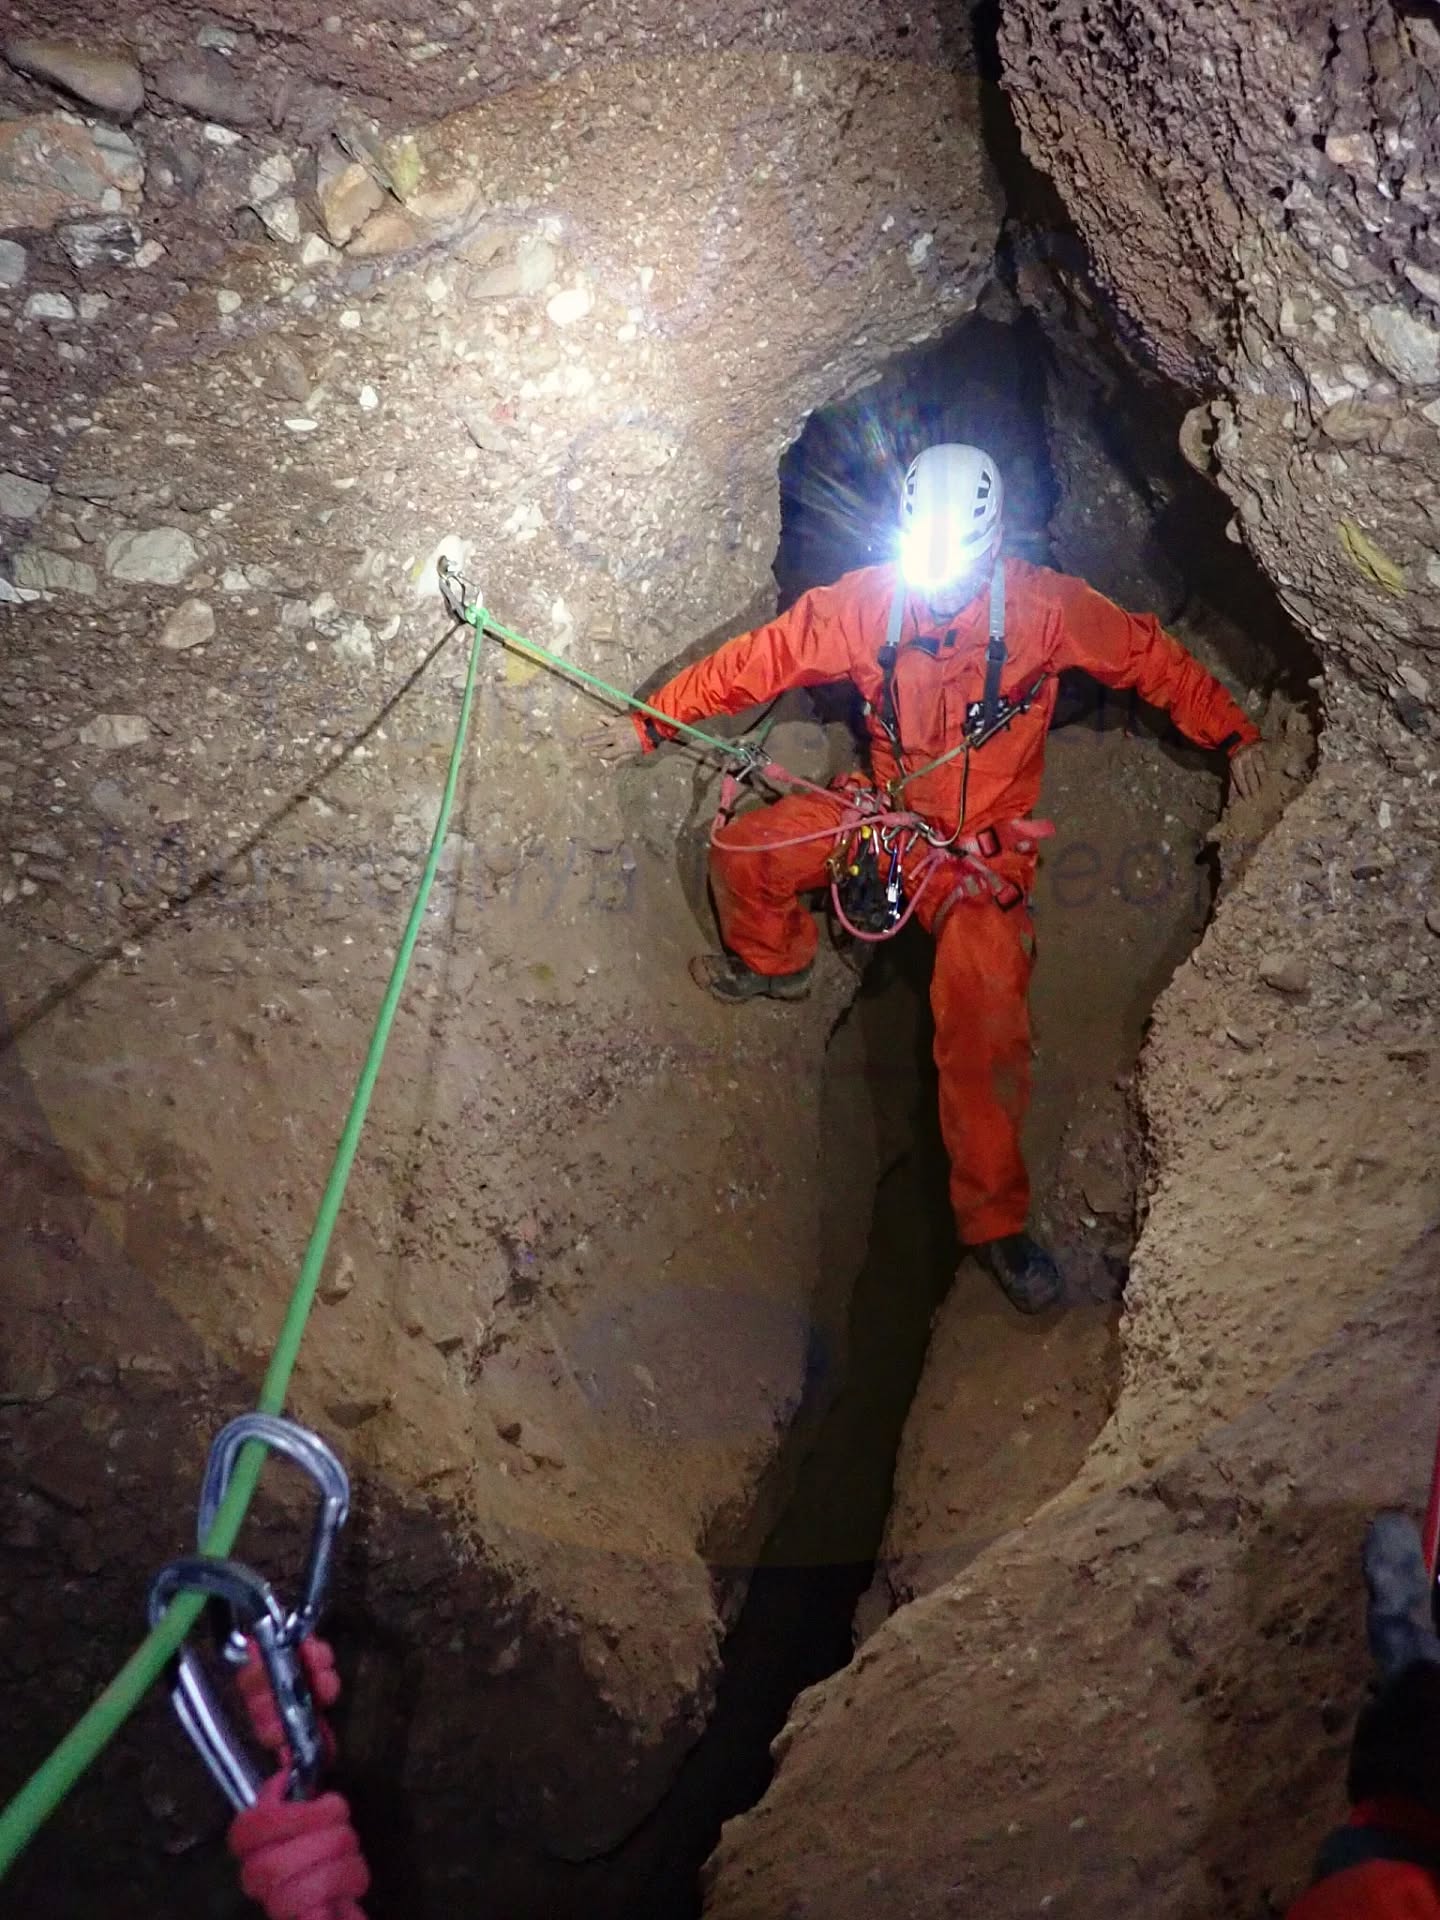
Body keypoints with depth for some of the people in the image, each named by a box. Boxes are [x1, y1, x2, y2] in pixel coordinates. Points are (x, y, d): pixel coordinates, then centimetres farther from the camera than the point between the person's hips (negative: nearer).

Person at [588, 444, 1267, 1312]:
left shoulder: (1046, 606, -15)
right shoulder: (864, 602, -11)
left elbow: (1151, 656, -3)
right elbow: (759, 659, -7)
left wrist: (1233, 734, 0)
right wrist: (652, 721, -7)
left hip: (986, 843, -3)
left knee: (987, 1030, -18)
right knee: (743, 852, -8)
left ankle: (995, 1221, -2)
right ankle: (779, 965, 27)